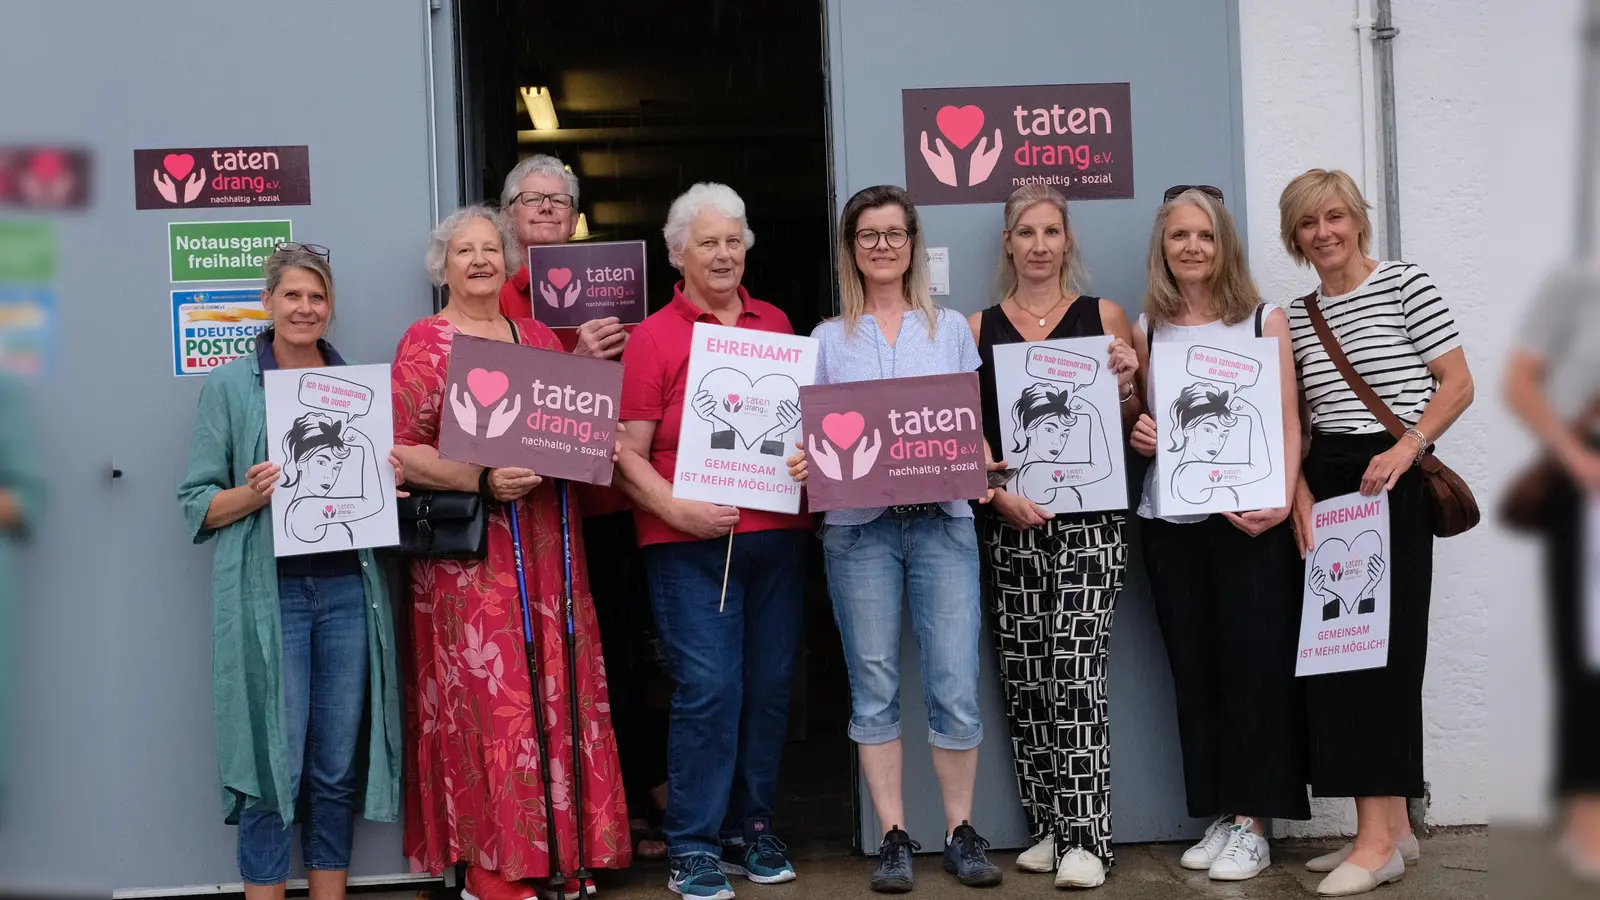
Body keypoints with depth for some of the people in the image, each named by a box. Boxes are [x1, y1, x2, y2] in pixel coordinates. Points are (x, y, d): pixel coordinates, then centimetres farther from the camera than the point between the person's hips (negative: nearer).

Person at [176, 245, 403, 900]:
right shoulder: (230, 385, 3)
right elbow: (196, 502, 1)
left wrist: (391, 479, -2)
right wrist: (251, 495, -18)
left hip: (346, 588, 3)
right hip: (267, 591, -3)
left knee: (338, 763, 8)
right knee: (273, 759, -2)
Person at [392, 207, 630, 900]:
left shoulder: (539, 338, 16)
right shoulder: (424, 342, 0)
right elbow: (400, 450, -8)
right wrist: (482, 480, -21)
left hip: (545, 547, 5)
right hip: (467, 553, -5)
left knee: (556, 689, 6)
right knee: (487, 699, -3)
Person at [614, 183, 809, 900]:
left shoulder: (776, 324, 13)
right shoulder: (654, 337, 0)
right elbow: (628, 452, -3)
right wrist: (678, 510, -16)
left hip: (776, 533, 5)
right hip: (691, 542, -4)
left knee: (769, 685, 9)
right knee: (707, 689, -6)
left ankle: (752, 828, 24)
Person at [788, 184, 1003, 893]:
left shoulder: (951, 329, 13)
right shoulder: (827, 339, 11)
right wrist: (802, 464, -12)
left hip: (942, 521, 0)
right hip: (858, 526, 0)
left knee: (956, 686, -4)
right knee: (874, 688, 3)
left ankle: (960, 832, 11)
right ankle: (894, 837, 13)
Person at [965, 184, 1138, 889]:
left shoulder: (1104, 317, 9)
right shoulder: (978, 328, 11)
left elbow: (1135, 426, 13)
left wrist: (1126, 388, -8)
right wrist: (999, 493, -8)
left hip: (1088, 519, -2)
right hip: (1009, 522, 2)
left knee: (1076, 672, -10)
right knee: (1023, 679, 4)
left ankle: (1085, 837, -3)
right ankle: (1047, 827, 16)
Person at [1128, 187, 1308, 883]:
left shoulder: (1264, 320, 4)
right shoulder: (1147, 331, 10)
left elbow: (1288, 423, -1)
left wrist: (1282, 499, -15)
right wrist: (1137, 436, -4)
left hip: (1249, 519, -3)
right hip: (1170, 521, 3)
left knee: (1253, 662, -2)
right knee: (1194, 667, 6)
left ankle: (1252, 821, 6)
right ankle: (1219, 816, 16)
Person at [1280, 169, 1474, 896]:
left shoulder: (1405, 284, -1)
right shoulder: (1293, 317, 13)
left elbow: (1458, 385, -4)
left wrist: (1407, 446, -18)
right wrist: (1301, 492, -3)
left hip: (1393, 483, -5)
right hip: (1326, 486, 6)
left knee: (1380, 645, -8)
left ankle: (1377, 838, -5)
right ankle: (1393, 827, 13)